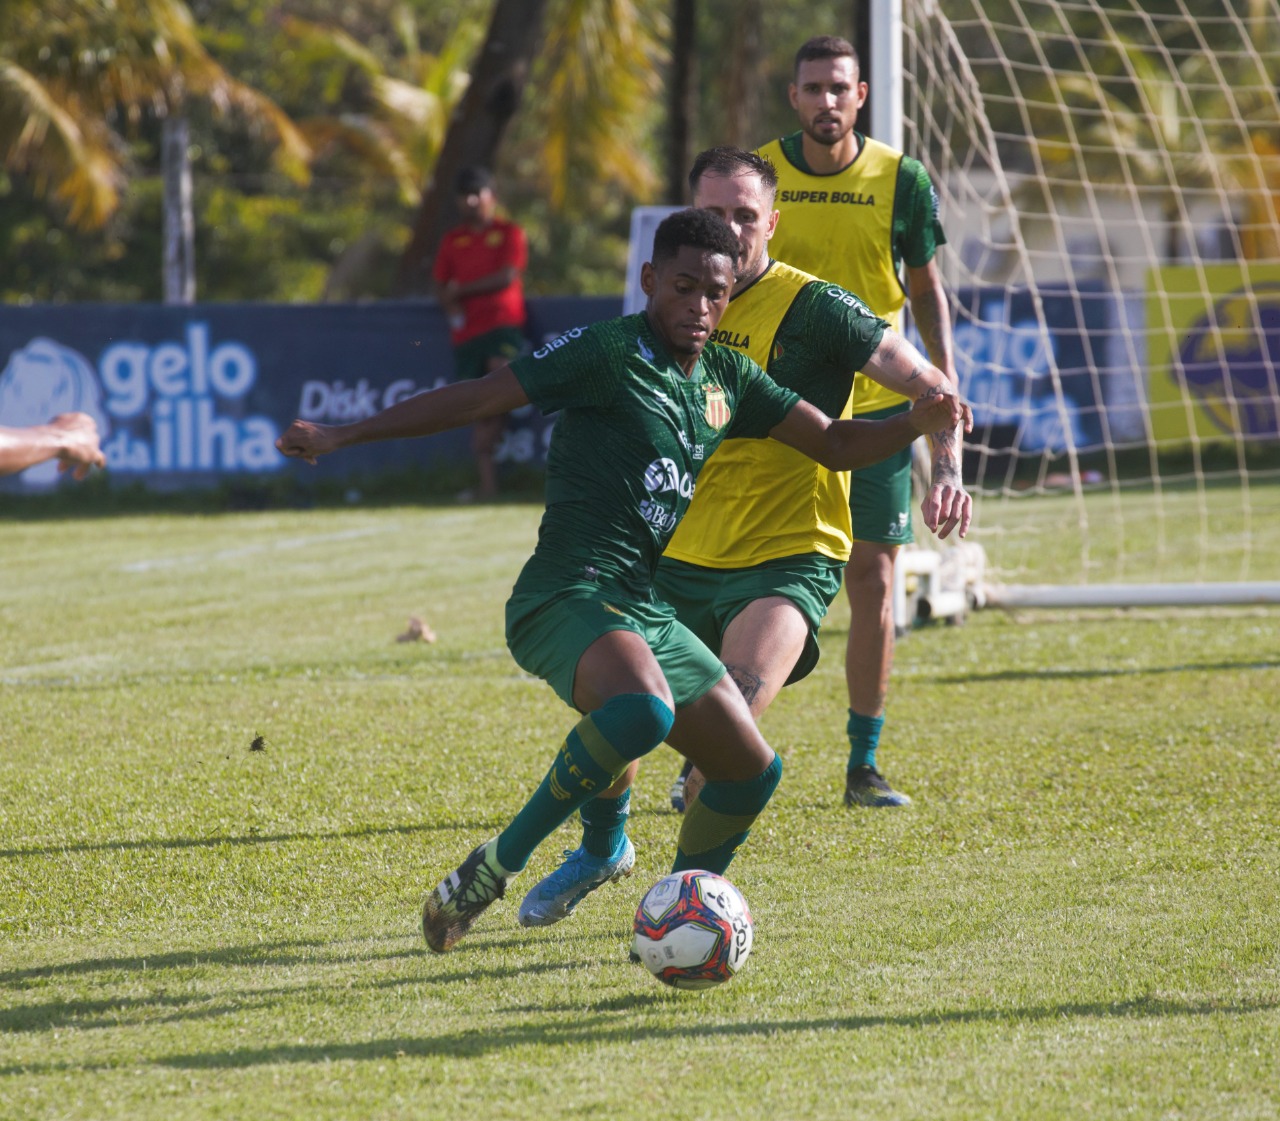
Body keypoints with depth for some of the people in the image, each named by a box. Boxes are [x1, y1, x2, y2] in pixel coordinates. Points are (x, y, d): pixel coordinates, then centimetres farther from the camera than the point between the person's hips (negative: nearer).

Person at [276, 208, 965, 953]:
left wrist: (913, 424, 0)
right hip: (568, 598, -8)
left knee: (754, 773, 8)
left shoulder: (728, 380, 15)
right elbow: (479, 399, -7)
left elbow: (834, 444, 19)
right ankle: (497, 866, -24)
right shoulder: (609, 354, -7)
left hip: (644, 609, 8)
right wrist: (345, 436, -10)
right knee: (643, 710, -37)